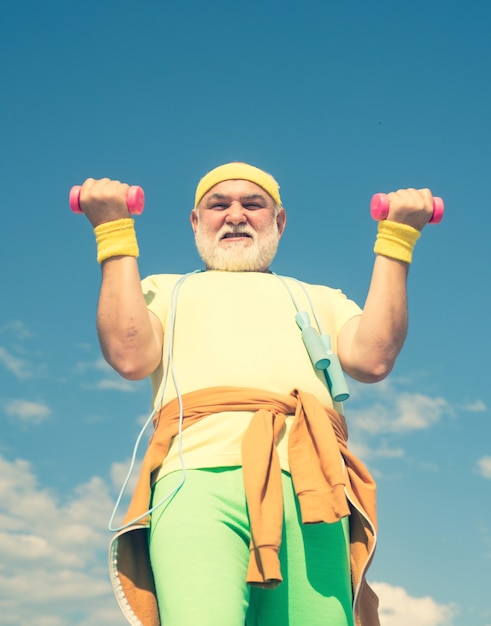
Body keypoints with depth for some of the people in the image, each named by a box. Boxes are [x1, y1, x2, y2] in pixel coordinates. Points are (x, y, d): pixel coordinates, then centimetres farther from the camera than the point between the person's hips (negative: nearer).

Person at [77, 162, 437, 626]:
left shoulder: (319, 298, 35)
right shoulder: (163, 290, 32)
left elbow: (372, 358, 12)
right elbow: (130, 356, 8)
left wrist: (395, 238, 16)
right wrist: (115, 233, 14)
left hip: (308, 485, 2)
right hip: (198, 476, -1)